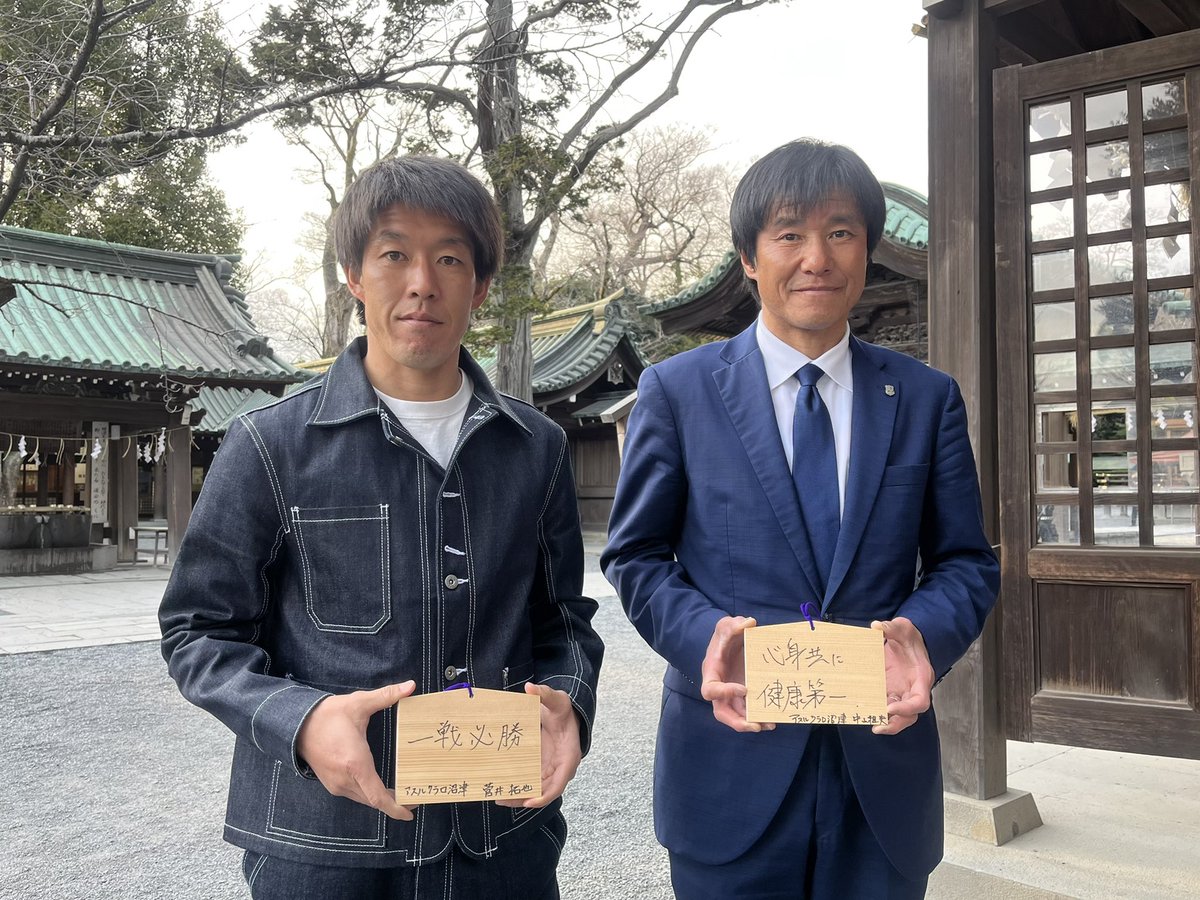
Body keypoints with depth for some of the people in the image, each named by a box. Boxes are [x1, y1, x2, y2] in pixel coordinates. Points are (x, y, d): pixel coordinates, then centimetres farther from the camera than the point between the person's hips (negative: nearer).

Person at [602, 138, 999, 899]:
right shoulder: (677, 391, 0)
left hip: (885, 773, 2)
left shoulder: (928, 399, 5)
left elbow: (967, 562, 7)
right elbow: (635, 555, 2)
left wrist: (925, 633, -15)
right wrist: (702, 635, -17)